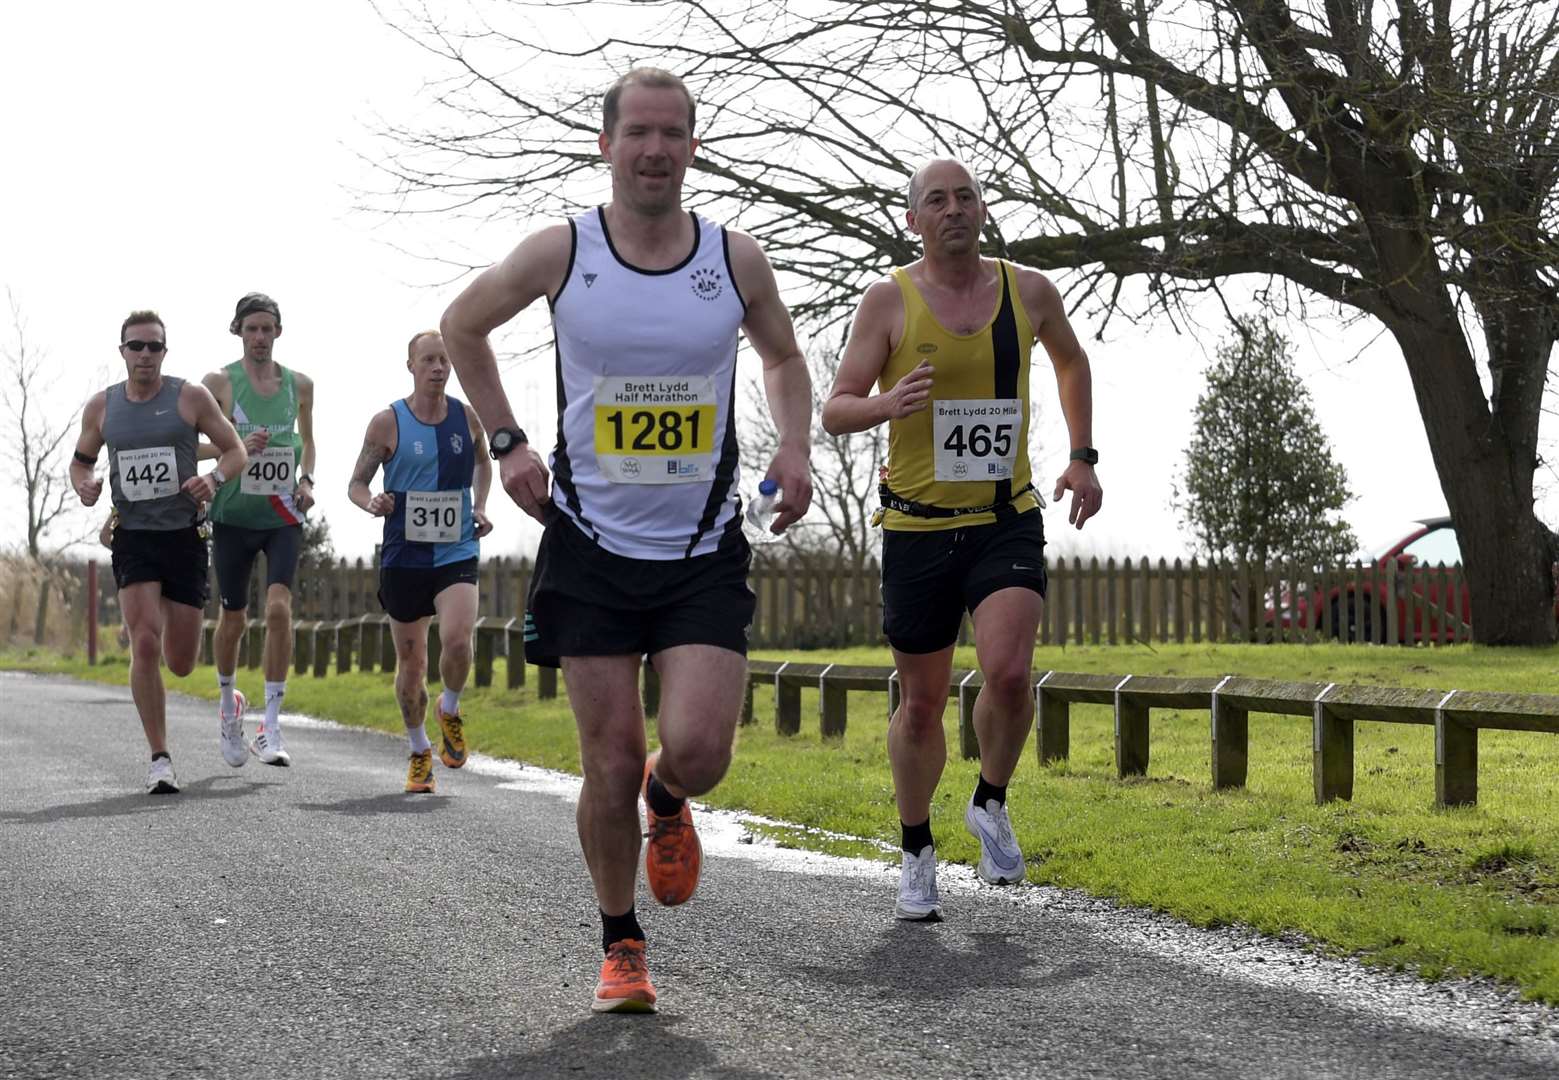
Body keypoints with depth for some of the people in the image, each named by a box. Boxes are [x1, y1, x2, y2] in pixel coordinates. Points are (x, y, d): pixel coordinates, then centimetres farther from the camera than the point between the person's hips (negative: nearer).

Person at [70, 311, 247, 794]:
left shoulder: (191, 397, -2)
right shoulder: (101, 406, 5)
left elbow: (235, 450, 2)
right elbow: (81, 461, 18)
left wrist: (215, 478, -19)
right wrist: (84, 484, -6)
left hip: (184, 536, 0)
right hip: (132, 538, 0)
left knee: (180, 663, 4)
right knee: (145, 643, -18)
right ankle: (160, 759, -10)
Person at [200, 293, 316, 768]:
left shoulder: (299, 384, 6)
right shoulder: (219, 382, -4)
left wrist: (306, 479, 4)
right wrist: (235, 446, -21)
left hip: (282, 515, 1)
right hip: (233, 515, -1)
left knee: (279, 607, -17)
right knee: (233, 618, 8)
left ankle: (272, 728, -15)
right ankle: (229, 707, 36)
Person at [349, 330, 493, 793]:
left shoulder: (467, 417, 3)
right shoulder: (387, 423, -4)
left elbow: (483, 462, 23)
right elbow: (356, 483, 3)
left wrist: (480, 507, 7)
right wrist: (371, 503, -20)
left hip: (457, 552, 0)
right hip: (404, 557, 0)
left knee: (457, 641, -23)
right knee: (411, 662, 7)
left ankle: (450, 710, 8)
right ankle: (419, 752, 28)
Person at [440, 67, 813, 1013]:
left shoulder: (737, 260, -1)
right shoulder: (560, 253, -5)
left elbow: (785, 359, 18)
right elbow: (463, 326, 13)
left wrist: (796, 447, 0)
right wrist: (507, 441, 4)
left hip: (705, 553, 1)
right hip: (592, 547, 0)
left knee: (697, 750, -14)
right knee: (612, 765, 1)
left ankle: (668, 805, 25)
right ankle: (621, 945, 22)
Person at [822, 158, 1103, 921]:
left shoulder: (1029, 292, 3)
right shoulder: (889, 300, -4)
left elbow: (1071, 360, 24)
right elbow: (834, 411, -6)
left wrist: (1082, 457, 16)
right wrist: (888, 404, -28)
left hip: (1007, 521, 1)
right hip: (917, 528, -1)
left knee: (1009, 672, -21)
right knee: (921, 705, 6)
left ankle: (990, 805, 7)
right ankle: (917, 853, 27)